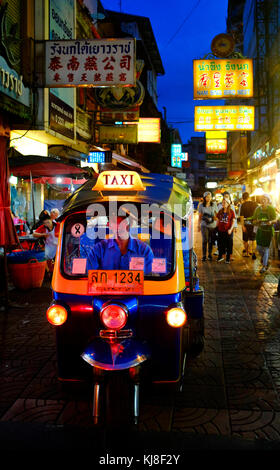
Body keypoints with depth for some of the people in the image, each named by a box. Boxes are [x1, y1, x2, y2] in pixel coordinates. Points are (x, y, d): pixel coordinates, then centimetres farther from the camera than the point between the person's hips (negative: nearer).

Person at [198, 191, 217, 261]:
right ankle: (204, 256, -1)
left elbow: (217, 215, 9)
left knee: (211, 241, 6)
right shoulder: (201, 205, 1)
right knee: (205, 240, -8)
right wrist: (199, 225, 7)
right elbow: (200, 216, 7)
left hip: (212, 225, 1)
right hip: (204, 225, -1)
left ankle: (210, 254, 20)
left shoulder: (214, 205, 3)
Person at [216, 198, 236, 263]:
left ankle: (228, 258, 14)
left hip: (228, 231, -3)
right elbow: (218, 220, 15)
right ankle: (221, 256, 25)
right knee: (220, 244, 10)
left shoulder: (231, 211, -4)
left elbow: (233, 221, -4)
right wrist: (217, 227, 6)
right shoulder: (220, 211, 8)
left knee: (228, 244, 4)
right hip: (220, 230, 4)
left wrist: (231, 229, -14)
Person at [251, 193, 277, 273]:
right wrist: (257, 221, -17)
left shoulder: (271, 209, -7)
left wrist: (271, 222, -27)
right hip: (260, 230, 3)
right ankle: (263, 256, 38)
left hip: (268, 230, -3)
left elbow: (275, 220, -5)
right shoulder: (258, 209, 3)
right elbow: (254, 221, 6)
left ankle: (264, 266, 7)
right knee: (259, 247, 3)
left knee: (266, 248, -3)